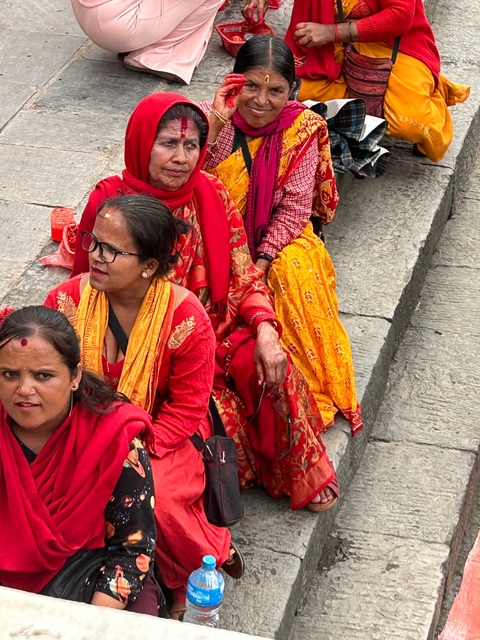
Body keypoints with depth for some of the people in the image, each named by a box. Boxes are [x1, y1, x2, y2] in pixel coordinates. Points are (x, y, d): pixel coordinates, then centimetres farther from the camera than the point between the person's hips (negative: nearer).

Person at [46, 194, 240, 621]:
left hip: (165, 437, -3)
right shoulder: (69, 299, -8)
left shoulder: (185, 318, -18)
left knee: (156, 501, -32)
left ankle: (215, 552, 3)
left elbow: (186, 410, -12)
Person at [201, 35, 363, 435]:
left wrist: (263, 260, -18)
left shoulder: (301, 130, -9)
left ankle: (312, 391, -13)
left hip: (279, 237, 1)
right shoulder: (211, 117, -10)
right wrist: (216, 126, -35)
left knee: (297, 276, -27)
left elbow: (296, 206, -9)